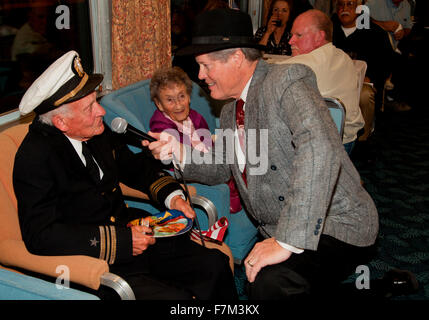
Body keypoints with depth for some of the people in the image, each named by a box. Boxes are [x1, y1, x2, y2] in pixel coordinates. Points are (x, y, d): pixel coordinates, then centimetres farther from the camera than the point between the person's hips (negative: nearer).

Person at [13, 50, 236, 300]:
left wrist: (172, 196, 0)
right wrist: (119, 242, -25)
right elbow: (40, 236, -23)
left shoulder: (97, 132, 0)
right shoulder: (35, 158, -19)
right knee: (174, 297, -25)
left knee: (216, 265, -5)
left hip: (128, 231, 7)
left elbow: (135, 165, 17)